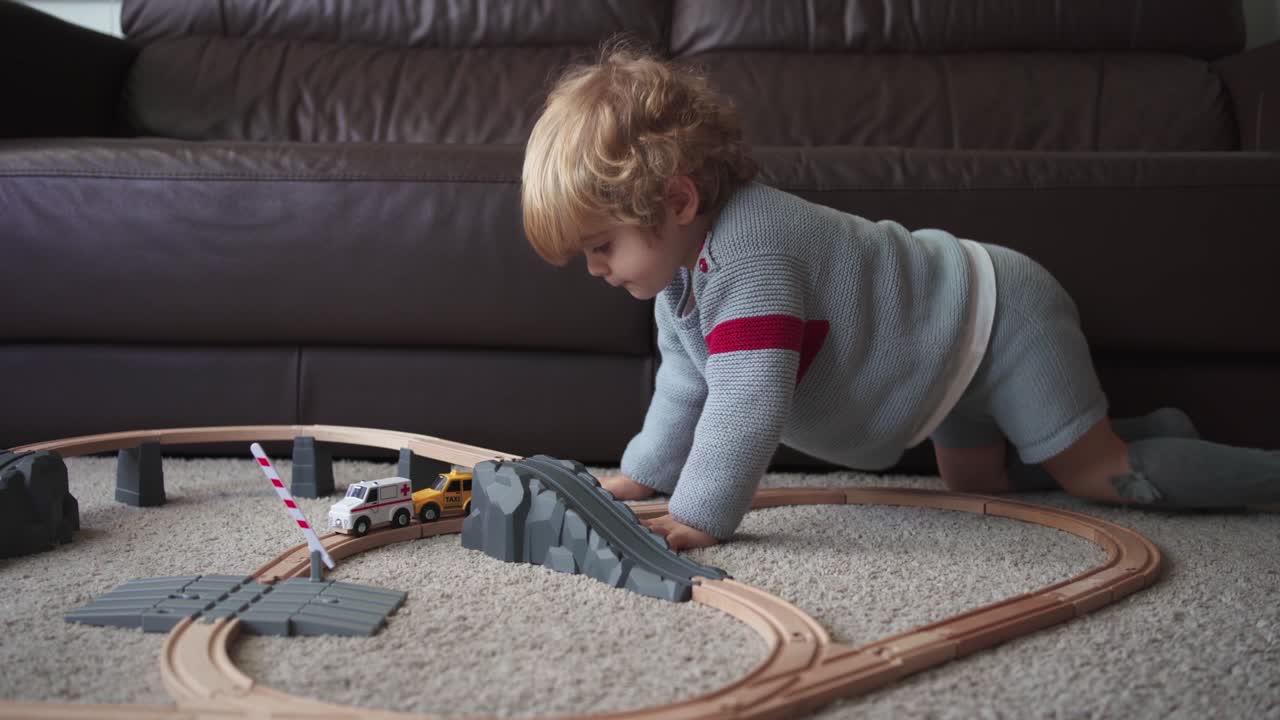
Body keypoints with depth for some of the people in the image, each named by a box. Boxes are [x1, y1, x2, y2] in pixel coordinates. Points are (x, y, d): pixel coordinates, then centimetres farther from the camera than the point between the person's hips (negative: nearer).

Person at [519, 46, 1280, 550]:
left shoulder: (746, 253, -34)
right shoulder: (686, 262, -1)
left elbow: (748, 401, -39)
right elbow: (686, 382, 12)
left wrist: (699, 518, -34)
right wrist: (641, 475, 13)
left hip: (1001, 316, -10)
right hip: (957, 340, 10)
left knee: (1102, 473, -5)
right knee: (975, 478, 22)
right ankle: (1158, 433, 31)